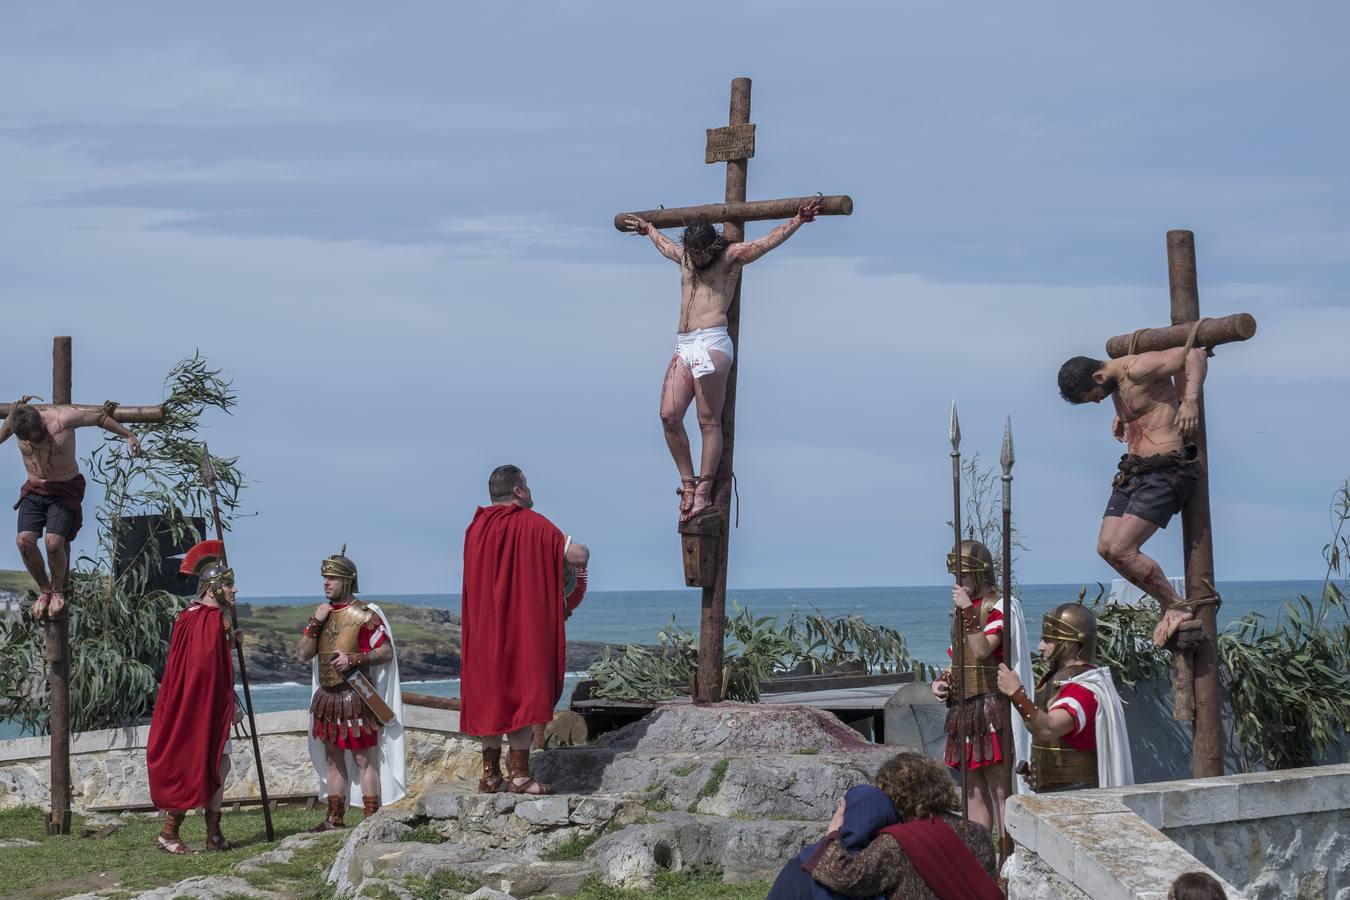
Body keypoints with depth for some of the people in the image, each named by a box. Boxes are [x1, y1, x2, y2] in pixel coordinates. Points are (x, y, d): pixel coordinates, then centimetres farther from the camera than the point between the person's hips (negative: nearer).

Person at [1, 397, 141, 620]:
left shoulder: (64, 417, -22)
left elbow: (99, 418, -5)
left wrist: (128, 435, 1)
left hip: (64, 490, -4)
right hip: (34, 490, 4)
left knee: (54, 541, -23)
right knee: (25, 540, -18)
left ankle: (58, 590, 5)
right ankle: (44, 590, 6)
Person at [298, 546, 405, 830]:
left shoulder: (364, 615, -10)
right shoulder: (323, 613, 12)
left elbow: (386, 652, -12)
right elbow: (304, 654, 8)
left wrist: (354, 659, -23)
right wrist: (314, 623, -6)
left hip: (355, 696, -8)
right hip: (327, 697, 8)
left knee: (364, 759, -5)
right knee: (332, 757, 13)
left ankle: (371, 819, -3)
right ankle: (335, 818, 20)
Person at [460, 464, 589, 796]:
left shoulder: (475, 528, 9)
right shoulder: (532, 524, -8)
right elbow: (578, 554, -12)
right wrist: (579, 560, 11)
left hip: (483, 627, 6)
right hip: (524, 627, -6)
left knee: (489, 695, 9)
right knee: (522, 691, -4)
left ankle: (490, 774, 10)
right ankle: (518, 774, -8)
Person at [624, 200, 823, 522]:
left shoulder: (730, 257, 6)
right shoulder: (684, 257, 23)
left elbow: (768, 241, -2)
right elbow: (664, 243, 46)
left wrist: (798, 220, -13)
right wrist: (648, 228, 62)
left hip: (711, 342, -6)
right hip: (683, 347, 6)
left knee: (709, 421, -9)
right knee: (669, 415, -7)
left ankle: (704, 491, -9)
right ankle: (688, 483, 1)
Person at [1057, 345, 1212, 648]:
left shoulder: (1138, 369, -16)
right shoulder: (1116, 385, 12)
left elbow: (1194, 354, -23)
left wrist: (1190, 400, -33)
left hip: (1165, 472, -10)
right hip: (1134, 471, 10)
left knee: (1121, 549, -18)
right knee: (1106, 548, 1)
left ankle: (1178, 606, -1)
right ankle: (1171, 609, 10)